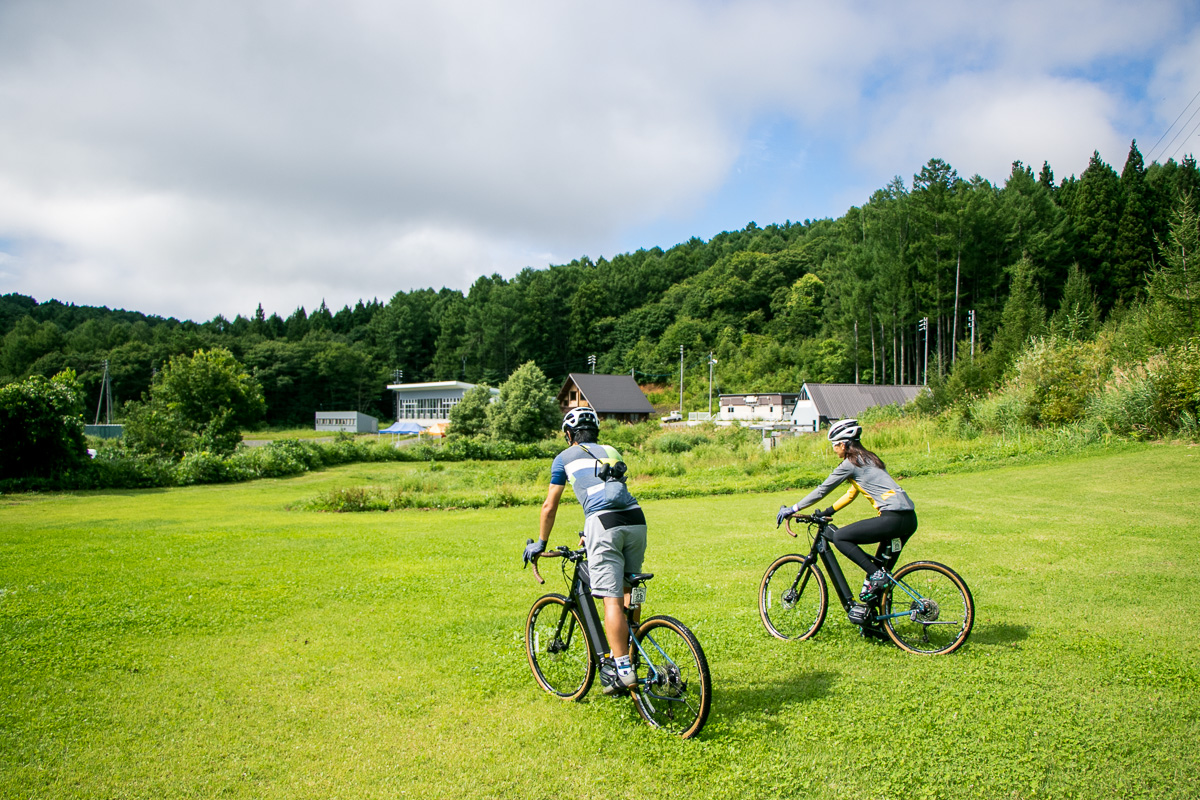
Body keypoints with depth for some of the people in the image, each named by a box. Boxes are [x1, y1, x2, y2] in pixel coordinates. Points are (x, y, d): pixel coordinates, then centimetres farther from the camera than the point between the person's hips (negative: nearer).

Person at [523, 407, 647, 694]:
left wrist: (540, 543, 33)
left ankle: (623, 670, -9)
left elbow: (549, 506, 20)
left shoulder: (565, 457, 18)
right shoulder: (612, 452, 31)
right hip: (636, 520, 5)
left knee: (612, 599, -6)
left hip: (604, 523, -5)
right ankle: (622, 655, 26)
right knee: (628, 592, 19)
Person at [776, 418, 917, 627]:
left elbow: (822, 490, -1)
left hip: (893, 518, -10)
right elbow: (852, 493, 30)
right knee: (882, 572, 18)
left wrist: (793, 509, 6)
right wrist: (827, 512, 30)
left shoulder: (850, 464, -4)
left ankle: (875, 574, -10)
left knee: (840, 537, -5)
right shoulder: (867, 459, 23)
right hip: (909, 519, 10)